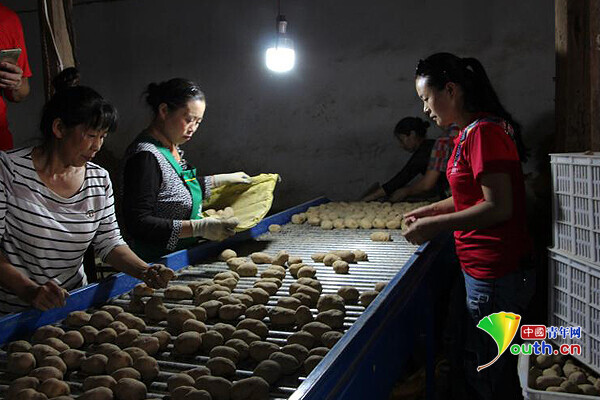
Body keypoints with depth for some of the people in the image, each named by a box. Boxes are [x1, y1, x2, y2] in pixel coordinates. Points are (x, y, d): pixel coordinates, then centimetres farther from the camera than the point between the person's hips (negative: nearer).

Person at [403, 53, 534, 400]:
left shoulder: (483, 132, -19)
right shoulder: (471, 131, 12)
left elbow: (498, 206, -24)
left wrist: (435, 225, -18)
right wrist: (432, 210, 15)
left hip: (494, 276, -10)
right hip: (487, 269, 10)